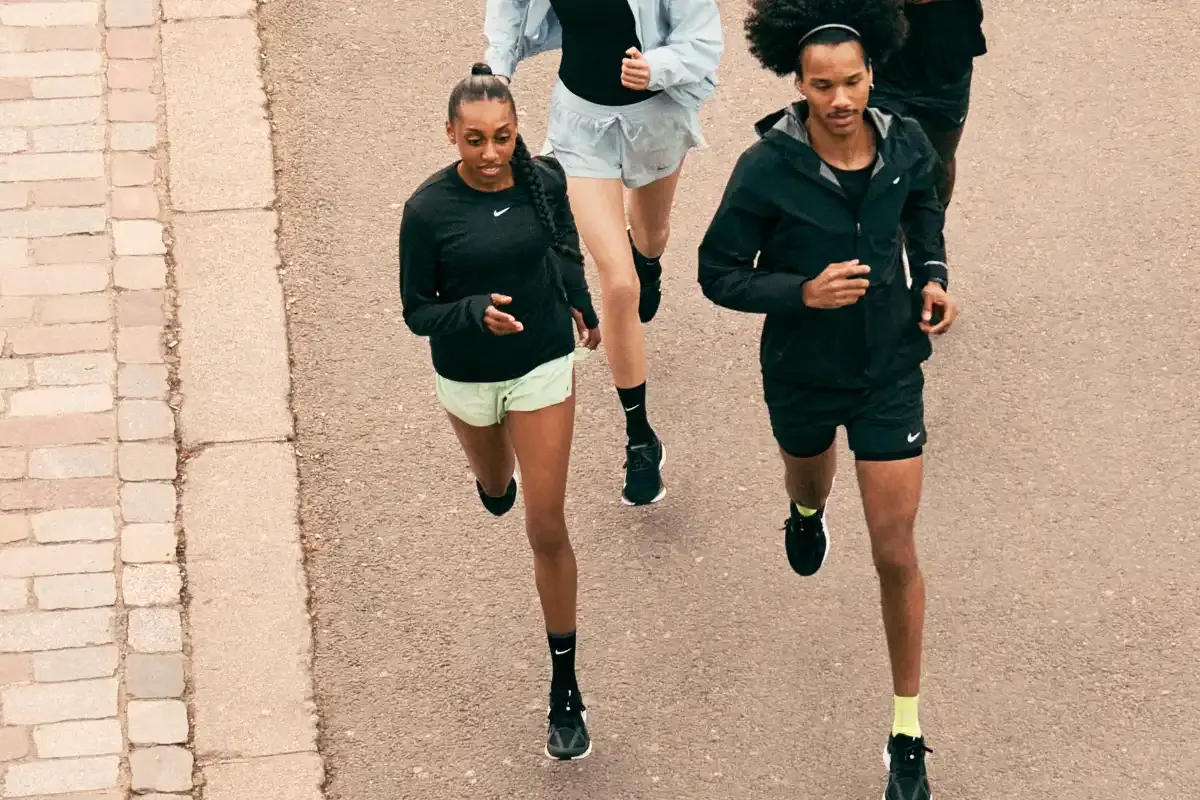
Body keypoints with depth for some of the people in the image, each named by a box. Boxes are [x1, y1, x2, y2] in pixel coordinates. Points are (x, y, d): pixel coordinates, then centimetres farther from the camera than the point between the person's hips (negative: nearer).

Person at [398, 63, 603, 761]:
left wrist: (582, 305, 23)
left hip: (544, 367, 0)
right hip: (468, 376, 0)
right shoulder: (428, 209, -23)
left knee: (547, 529, -3)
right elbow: (417, 312, -15)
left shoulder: (544, 181, -16)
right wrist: (477, 312, -34)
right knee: (495, 485, 29)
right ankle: (496, 473, 70)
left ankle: (566, 690, 6)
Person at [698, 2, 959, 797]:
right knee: (810, 475, 32)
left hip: (890, 371, 0)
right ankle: (808, 509, 74)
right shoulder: (766, 169, -26)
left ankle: (907, 732, 14)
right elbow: (720, 274, -16)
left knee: (896, 556, 0)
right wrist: (804, 292, -32)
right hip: (803, 371, 0)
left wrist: (933, 276, -8)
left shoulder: (906, 144, -15)